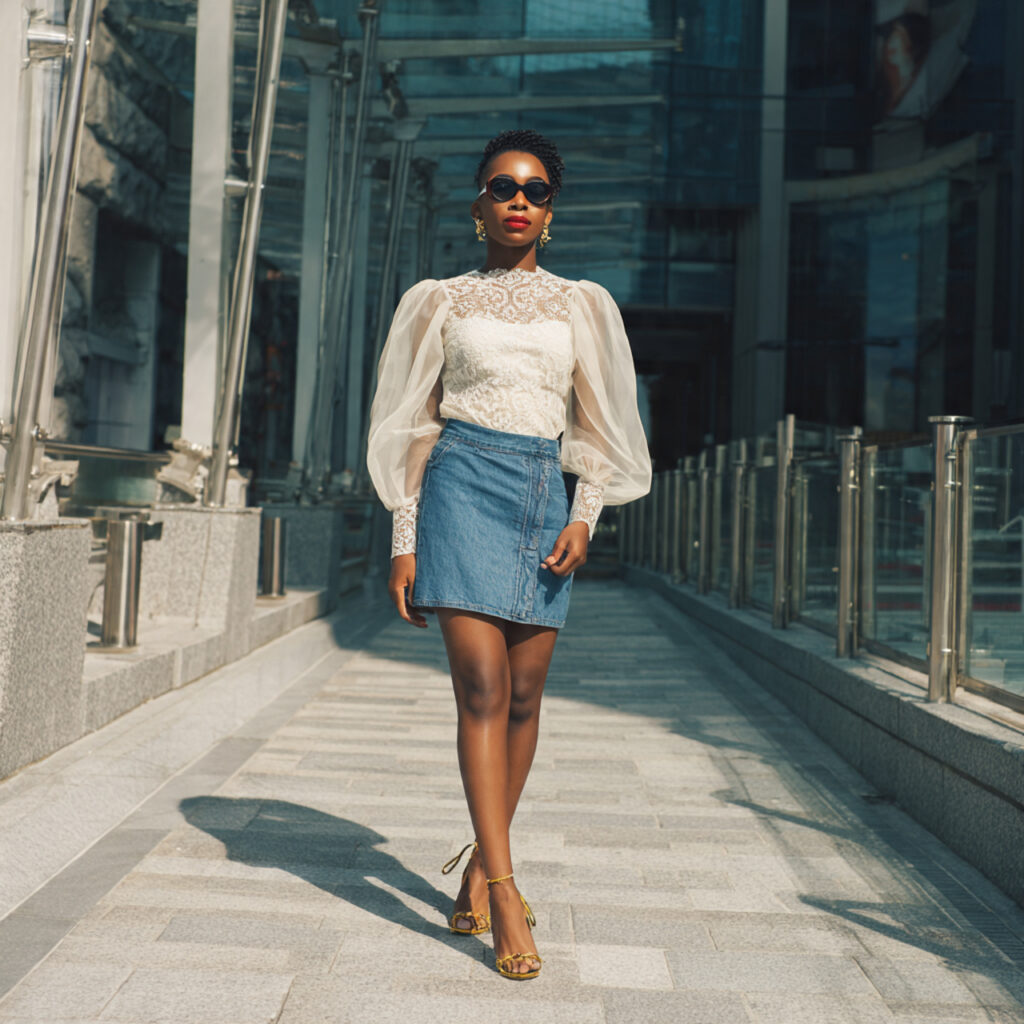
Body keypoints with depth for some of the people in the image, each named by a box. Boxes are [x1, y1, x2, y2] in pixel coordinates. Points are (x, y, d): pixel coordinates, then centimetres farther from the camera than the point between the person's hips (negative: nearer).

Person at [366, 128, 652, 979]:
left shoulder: (581, 306, 14)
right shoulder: (441, 302, 9)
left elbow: (599, 423, 14)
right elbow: (414, 423, 9)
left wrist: (584, 518, 0)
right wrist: (405, 538, 2)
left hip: (545, 493, 3)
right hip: (463, 484, -2)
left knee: (523, 695, 3)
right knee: (481, 686, -12)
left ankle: (480, 864, 20)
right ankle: (505, 891, -11)